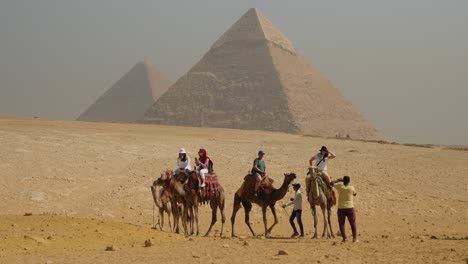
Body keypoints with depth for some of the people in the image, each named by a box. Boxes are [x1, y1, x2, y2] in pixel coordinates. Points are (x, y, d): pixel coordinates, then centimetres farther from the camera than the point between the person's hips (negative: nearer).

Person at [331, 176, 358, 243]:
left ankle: (344, 238, 1)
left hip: (341, 208, 0)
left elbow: (332, 183, 10)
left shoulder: (339, 186, -6)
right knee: (353, 223, 8)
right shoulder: (351, 188, -8)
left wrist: (338, 180, 17)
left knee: (341, 224, 7)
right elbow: (355, 194, 12)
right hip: (350, 208, 0)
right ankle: (355, 238, 4)